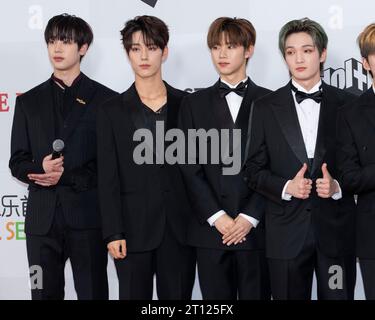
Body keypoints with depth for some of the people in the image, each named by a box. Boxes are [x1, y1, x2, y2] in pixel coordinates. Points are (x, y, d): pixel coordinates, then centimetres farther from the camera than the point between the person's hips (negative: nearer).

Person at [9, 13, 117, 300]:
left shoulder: (105, 100, 2)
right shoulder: (29, 101, 12)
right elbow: (17, 163, 10)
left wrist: (67, 176, -13)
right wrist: (41, 169, -13)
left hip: (88, 218, -3)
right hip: (42, 219, 3)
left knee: (93, 293, 3)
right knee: (44, 294, 8)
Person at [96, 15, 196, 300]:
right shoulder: (112, 111, 3)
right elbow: (108, 178, -1)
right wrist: (113, 233, -7)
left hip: (180, 226, 1)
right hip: (134, 228, -1)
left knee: (178, 297, 7)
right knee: (134, 295, 6)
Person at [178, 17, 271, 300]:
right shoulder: (195, 103, 10)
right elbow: (190, 168, 3)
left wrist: (250, 216, -9)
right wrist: (216, 216, -7)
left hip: (255, 228, -1)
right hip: (210, 228, 1)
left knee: (256, 294, 2)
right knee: (216, 297, 5)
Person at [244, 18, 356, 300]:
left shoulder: (348, 105, 4)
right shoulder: (267, 107, 5)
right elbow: (254, 170, 5)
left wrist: (338, 186, -12)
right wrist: (286, 187, -12)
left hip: (337, 229, 0)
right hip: (287, 231, 0)